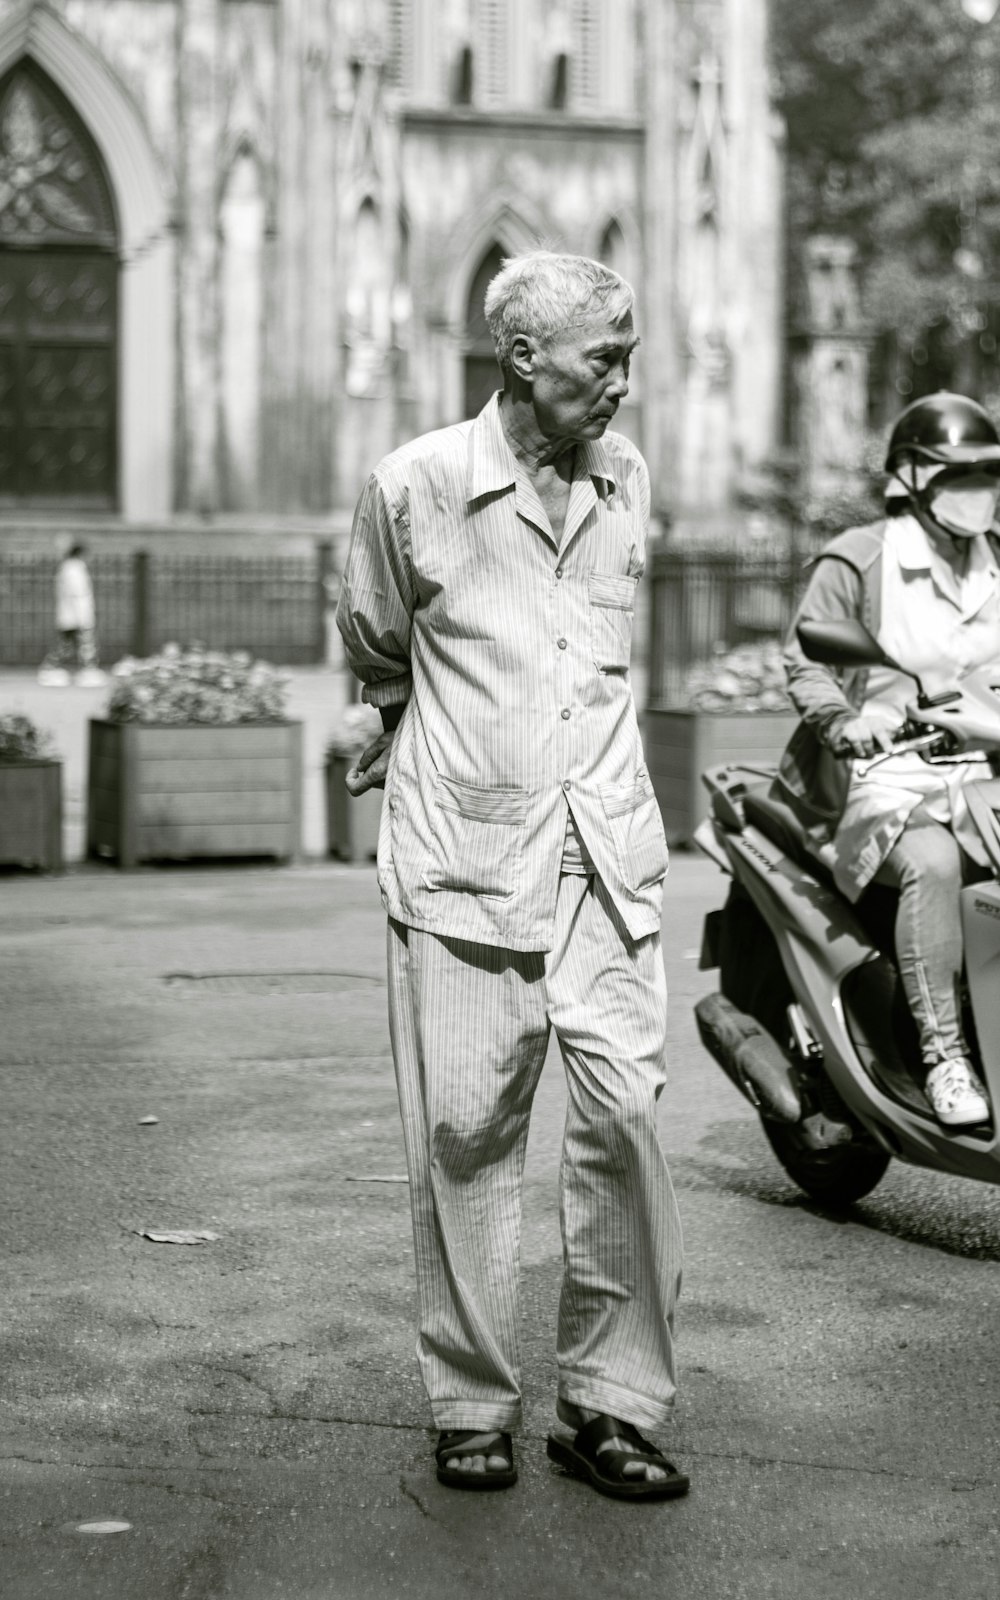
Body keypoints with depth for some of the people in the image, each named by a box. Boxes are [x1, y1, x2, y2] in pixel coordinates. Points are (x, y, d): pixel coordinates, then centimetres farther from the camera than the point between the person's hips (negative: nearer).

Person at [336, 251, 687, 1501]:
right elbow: (373, 649, 13)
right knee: (465, 1131, 1)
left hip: (607, 846, 3)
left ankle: (609, 1402, 5)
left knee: (625, 1109, -6)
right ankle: (472, 1406, 14)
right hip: (465, 850, -3)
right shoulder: (415, 484, -4)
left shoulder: (625, 480, 9)